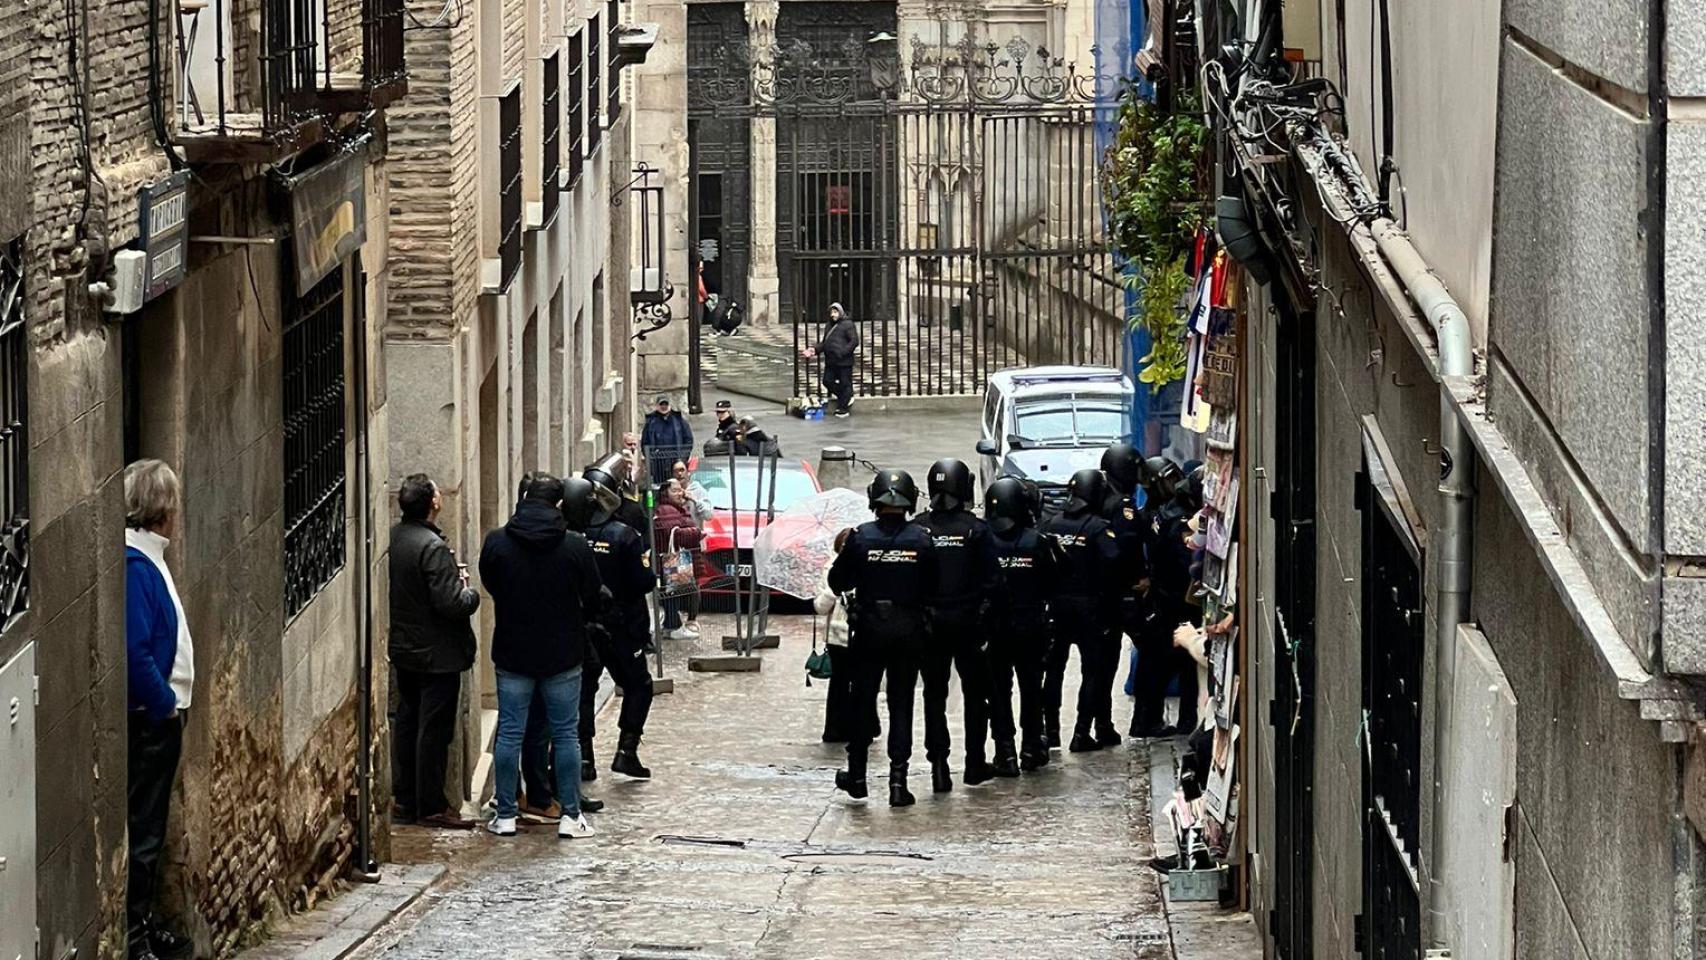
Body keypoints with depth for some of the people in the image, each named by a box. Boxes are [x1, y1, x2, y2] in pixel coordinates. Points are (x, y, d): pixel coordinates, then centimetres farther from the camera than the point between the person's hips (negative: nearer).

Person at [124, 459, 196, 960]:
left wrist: (172, 702, 12)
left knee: (151, 829, 17)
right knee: (141, 831, -5)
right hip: (148, 718, -10)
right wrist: (166, 704, -16)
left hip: (159, 717, 10)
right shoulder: (133, 565, -19)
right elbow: (135, 652, -25)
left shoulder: (148, 558, 12)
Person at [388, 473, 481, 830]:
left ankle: (404, 800, 22)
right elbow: (451, 603, -27)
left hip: (402, 649, 8)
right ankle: (432, 806, 4)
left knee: (406, 722, 16)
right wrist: (470, 591, -5)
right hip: (438, 653, -8)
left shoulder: (392, 539, 1)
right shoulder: (432, 548, -24)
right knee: (434, 729, -1)